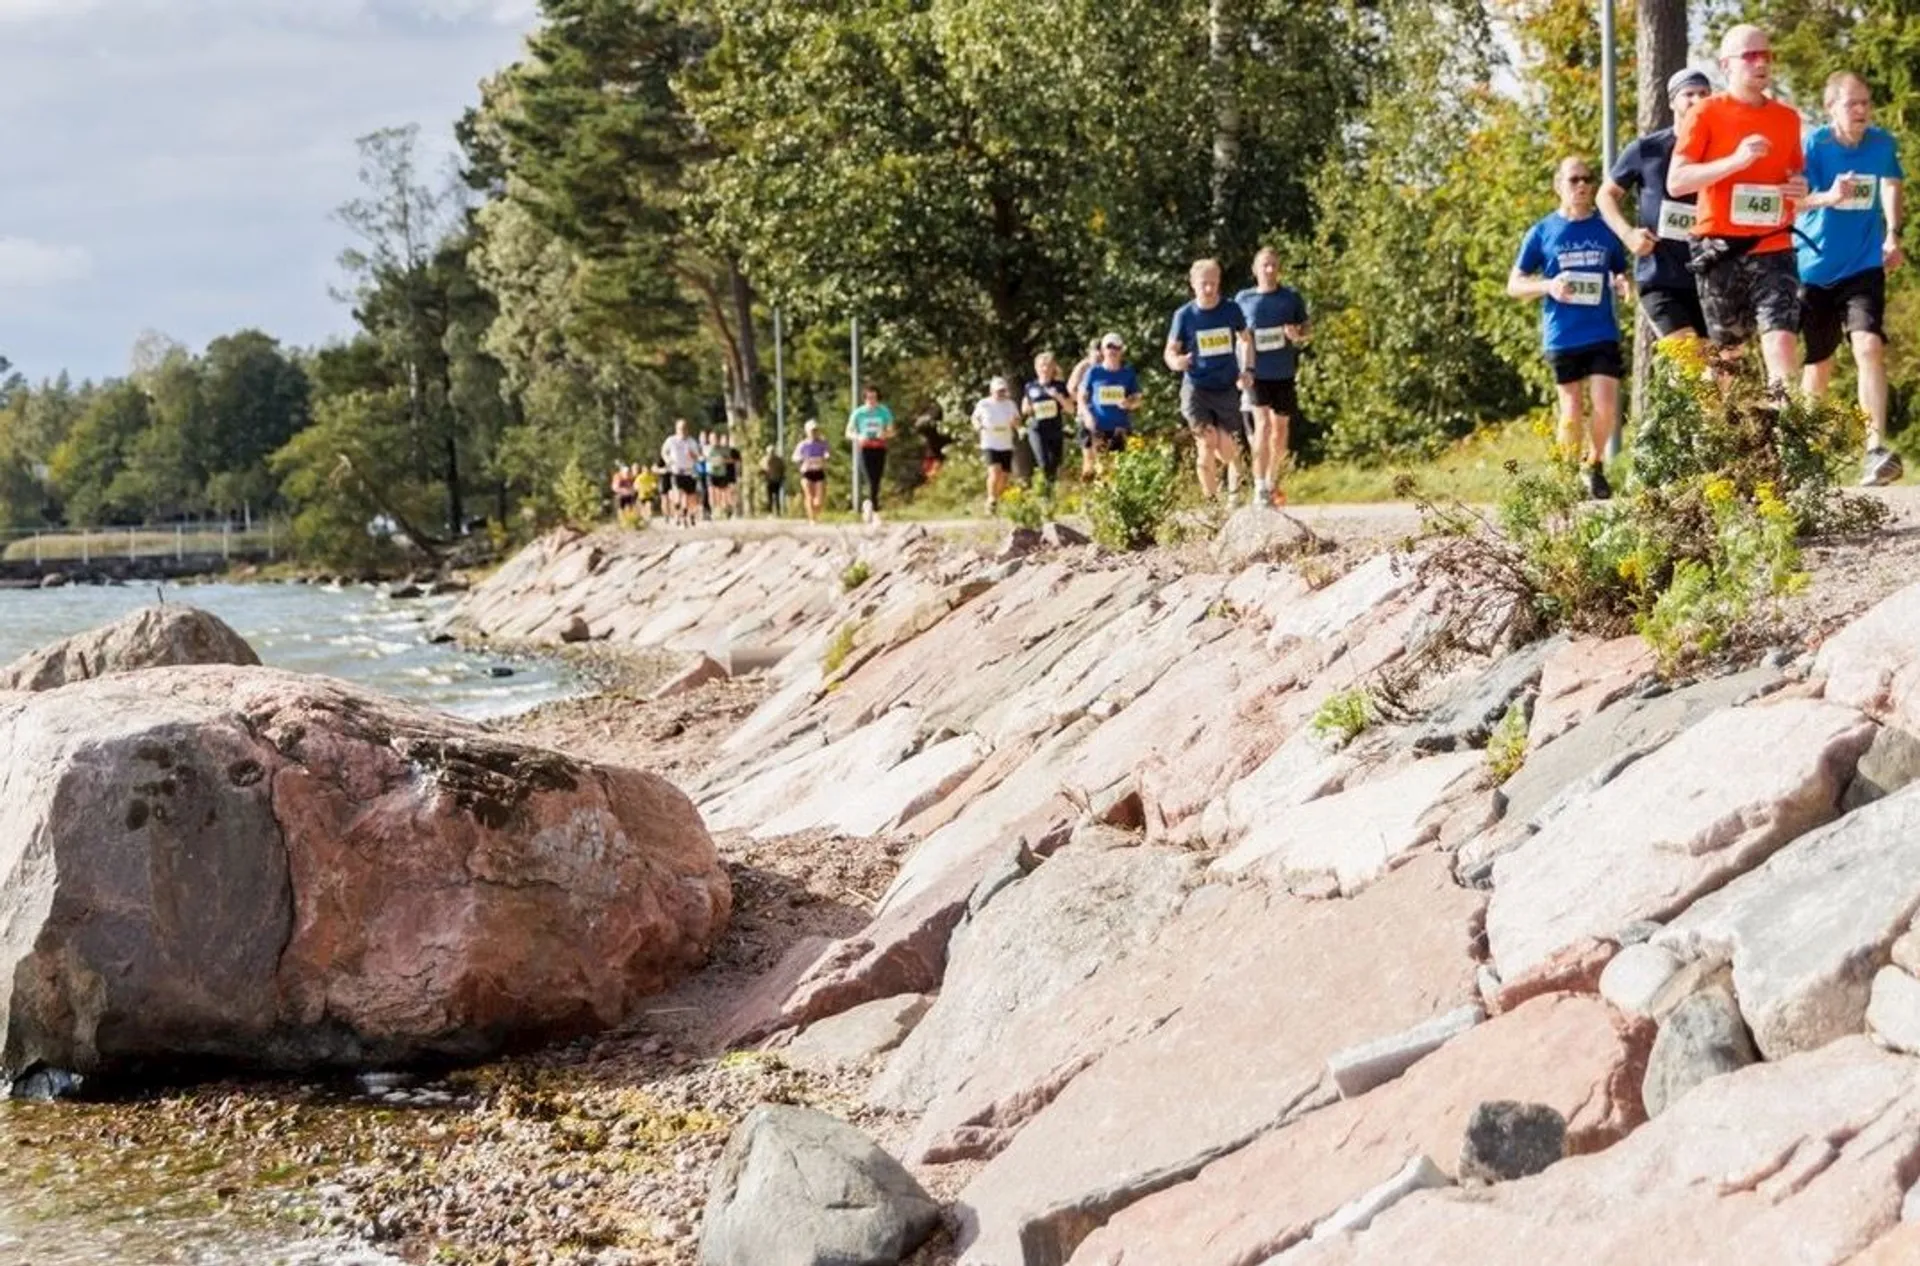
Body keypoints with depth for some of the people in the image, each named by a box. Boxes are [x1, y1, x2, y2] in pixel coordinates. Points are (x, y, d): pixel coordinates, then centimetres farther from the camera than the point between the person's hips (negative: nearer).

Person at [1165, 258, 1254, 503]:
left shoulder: (1231, 310, -2)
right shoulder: (1184, 315, -6)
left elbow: (1246, 338, 15)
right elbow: (1170, 351, -3)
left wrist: (1247, 370, 2)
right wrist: (1176, 362, -27)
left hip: (1227, 389, 1)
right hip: (1196, 388, -1)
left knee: (1227, 449, 1)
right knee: (1207, 443, -12)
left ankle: (1234, 491, 32)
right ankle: (1210, 499, 1)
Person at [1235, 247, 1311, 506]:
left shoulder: (1291, 297, 3)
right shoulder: (1243, 299, 2)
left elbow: (1307, 331, 9)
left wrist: (1298, 336, -14)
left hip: (1284, 374, 2)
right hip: (1256, 374, -2)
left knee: (1280, 428, 11)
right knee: (1262, 424, -15)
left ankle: (1272, 482, 29)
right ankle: (1260, 487, -15)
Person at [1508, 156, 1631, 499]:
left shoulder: (1606, 230, 8)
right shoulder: (1542, 233, 3)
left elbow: (1621, 274, 19)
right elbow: (1514, 285, 6)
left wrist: (1624, 282, -6)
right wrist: (1548, 286, -13)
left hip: (1603, 333, 1)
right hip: (1562, 338, -1)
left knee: (1606, 406, -9)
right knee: (1571, 411, 2)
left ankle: (1595, 465, 16)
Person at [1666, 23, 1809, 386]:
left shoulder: (1787, 118, 11)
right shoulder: (1705, 113, -2)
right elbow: (1676, 182, -8)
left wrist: (1801, 188, 0)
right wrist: (1734, 161, -21)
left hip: (1773, 246, 2)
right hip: (1720, 249, -2)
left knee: (1782, 336, -14)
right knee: (1725, 348, 8)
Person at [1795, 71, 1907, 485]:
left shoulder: (1882, 144, -3)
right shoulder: (1814, 145, -11)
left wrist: (1892, 234, 2)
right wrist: (1828, 197, -41)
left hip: (1863, 267, 1)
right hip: (1815, 268, -1)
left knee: (1869, 346, -20)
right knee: (1818, 361, 10)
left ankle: (1876, 448, -27)